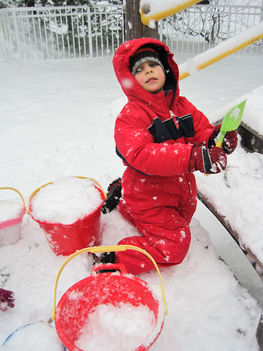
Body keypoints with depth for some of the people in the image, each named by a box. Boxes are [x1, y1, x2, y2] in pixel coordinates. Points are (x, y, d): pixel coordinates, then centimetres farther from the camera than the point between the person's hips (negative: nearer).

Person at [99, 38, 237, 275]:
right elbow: (141, 155, -33)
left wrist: (215, 138, -28)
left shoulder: (181, 105, 1)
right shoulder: (130, 115, -20)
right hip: (149, 198, -7)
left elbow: (202, 131, -1)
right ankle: (113, 261, 5)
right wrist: (193, 157, -42)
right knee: (172, 247, -12)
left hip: (182, 193, 8)